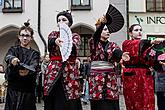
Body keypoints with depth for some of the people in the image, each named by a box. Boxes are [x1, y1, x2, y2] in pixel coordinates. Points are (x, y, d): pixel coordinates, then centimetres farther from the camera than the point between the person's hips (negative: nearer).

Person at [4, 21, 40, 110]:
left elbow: (34, 66, -10)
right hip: (13, 88, 0)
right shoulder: (13, 49, 12)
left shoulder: (35, 53, 10)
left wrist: (27, 71, -33)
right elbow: (7, 57, -10)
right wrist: (12, 59, -35)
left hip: (28, 90, 0)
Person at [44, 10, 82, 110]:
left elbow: (74, 47, -13)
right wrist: (56, 41, -34)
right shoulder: (54, 34, 15)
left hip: (69, 73, -1)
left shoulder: (75, 36, 10)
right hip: (54, 73, 1)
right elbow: (50, 42, -10)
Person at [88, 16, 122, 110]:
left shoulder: (112, 45, 12)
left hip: (110, 78, 3)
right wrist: (102, 24, -38)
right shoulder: (94, 43, 3)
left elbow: (118, 53, -8)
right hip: (96, 78, -3)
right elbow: (95, 36, -21)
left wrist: (122, 56, -32)